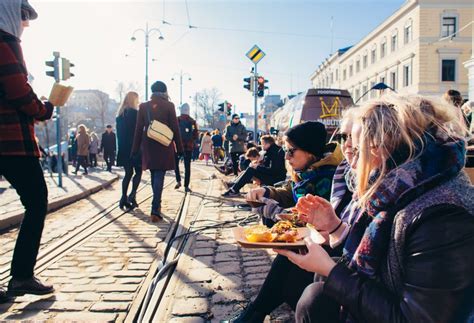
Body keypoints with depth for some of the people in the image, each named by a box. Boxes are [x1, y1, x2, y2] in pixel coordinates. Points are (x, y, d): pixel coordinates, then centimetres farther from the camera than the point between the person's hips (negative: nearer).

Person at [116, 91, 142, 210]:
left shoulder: (120, 115, 12)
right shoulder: (135, 113, -8)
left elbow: (119, 133, 12)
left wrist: (121, 146, 15)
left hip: (123, 148, 6)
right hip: (134, 147, -6)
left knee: (128, 173, 10)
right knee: (138, 172, 6)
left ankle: (124, 199, 6)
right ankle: (132, 195, -8)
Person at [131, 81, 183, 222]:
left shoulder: (143, 106, 4)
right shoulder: (168, 106, -4)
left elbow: (139, 129, 4)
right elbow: (175, 128, -4)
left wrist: (135, 149, 8)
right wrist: (179, 148, 3)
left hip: (148, 146, 3)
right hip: (164, 146, -3)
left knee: (154, 175, 18)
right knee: (159, 176, -2)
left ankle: (157, 205, 32)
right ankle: (155, 210, -9)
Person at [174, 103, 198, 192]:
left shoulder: (177, 120, -6)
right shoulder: (193, 121, 0)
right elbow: (196, 136, 0)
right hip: (189, 146, 1)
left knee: (175, 163, 19)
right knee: (187, 166, 6)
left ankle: (178, 181, 5)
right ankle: (186, 186, 6)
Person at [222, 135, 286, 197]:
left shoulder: (275, 152, -18)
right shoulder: (270, 151, 12)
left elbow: (273, 170, -23)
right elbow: (266, 166, 14)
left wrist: (258, 167, -18)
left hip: (276, 178, -10)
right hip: (272, 175, 10)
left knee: (251, 170, -19)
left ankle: (234, 190, -16)